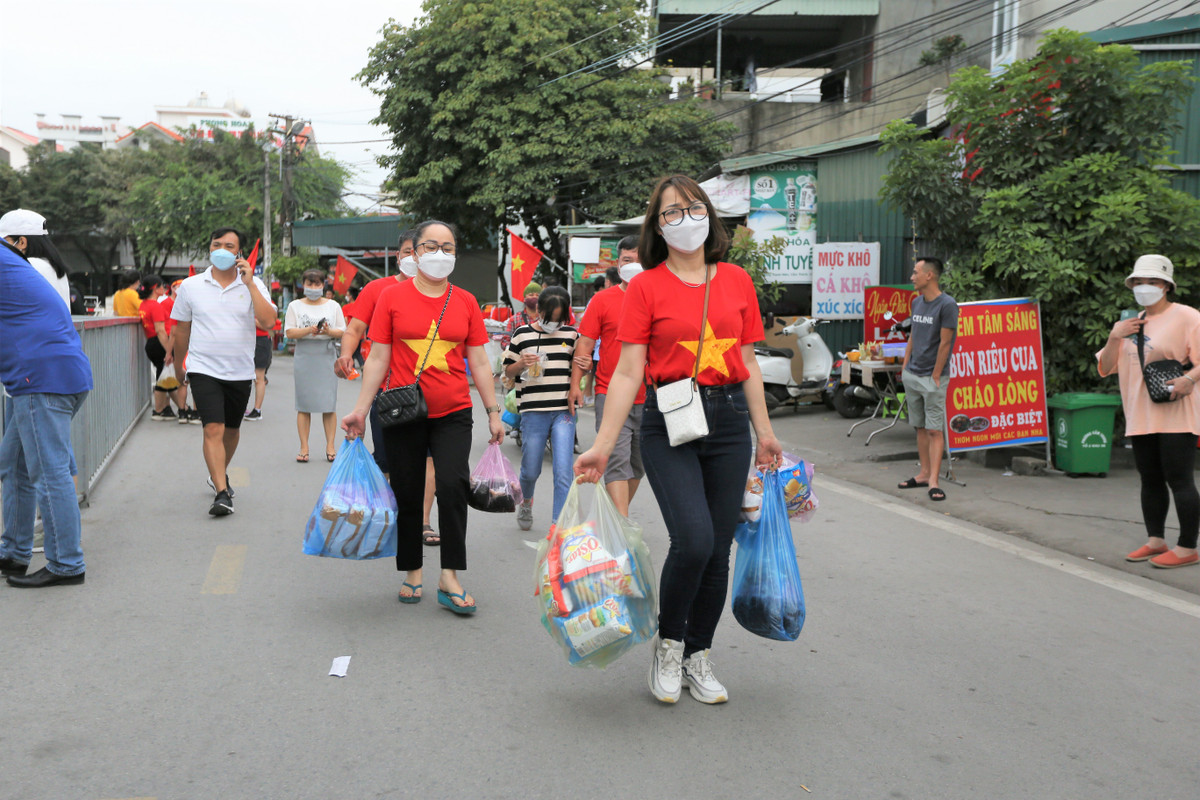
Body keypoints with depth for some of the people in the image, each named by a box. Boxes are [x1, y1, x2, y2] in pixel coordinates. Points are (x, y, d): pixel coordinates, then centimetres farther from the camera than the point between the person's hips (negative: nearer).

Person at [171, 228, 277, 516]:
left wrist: (249, 283, -19)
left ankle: (219, 475, 42)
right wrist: (178, 368, 18)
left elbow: (268, 322, -17)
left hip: (240, 371, 2)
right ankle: (222, 493, -16)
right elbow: (182, 330, 12)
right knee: (213, 429, -15)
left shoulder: (253, 285, -1)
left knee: (232, 429, 17)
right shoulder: (191, 286, 1)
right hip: (204, 369, -2)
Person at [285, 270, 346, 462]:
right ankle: (304, 447, 3)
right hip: (304, 356, 0)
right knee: (303, 404, -2)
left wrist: (328, 331, -14)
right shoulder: (295, 306, 10)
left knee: (328, 403, -4)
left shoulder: (333, 306, 12)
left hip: (327, 356, 0)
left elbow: (343, 331, 7)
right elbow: (289, 332, 0)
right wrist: (309, 330, -16)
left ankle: (330, 446, 1)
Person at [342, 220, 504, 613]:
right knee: (407, 494, 6)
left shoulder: (466, 302, 7)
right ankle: (412, 573, 22)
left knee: (453, 483, -14)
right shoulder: (393, 297, 2)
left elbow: (479, 363, 10)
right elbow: (378, 359, 2)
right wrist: (360, 410, -1)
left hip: (453, 414, 1)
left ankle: (450, 579, -5)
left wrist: (494, 412, 7)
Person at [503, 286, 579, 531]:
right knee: (531, 471, 10)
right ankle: (526, 502, 42)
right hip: (533, 412, 0)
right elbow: (508, 370, 9)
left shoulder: (571, 335, 7)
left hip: (564, 411, 0)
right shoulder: (522, 334, 3)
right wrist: (521, 364, -12)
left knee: (563, 471, -9)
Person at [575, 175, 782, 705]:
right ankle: (668, 644, 9)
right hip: (669, 422, -3)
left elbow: (748, 364, 15)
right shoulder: (646, 287, 0)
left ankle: (698, 657, 23)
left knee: (718, 550, 4)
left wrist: (764, 432, 13)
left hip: (729, 421, 4)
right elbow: (628, 372, -4)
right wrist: (602, 446, -10)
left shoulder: (737, 281, 10)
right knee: (693, 539, -18)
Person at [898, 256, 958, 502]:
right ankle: (924, 474, 21)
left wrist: (935, 376, -13)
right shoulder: (917, 302, 11)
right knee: (920, 427, 12)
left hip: (933, 378, -7)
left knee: (934, 430, -6)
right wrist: (905, 366, 11)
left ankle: (933, 482, -7)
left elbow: (945, 343, -13)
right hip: (912, 375, 7)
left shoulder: (947, 305, -12)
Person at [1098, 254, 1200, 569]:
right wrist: (1114, 337, -1)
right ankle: (1156, 541, 20)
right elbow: (1105, 367, 14)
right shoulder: (1129, 323, 18)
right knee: (1151, 481, 11)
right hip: (1140, 416, 7)